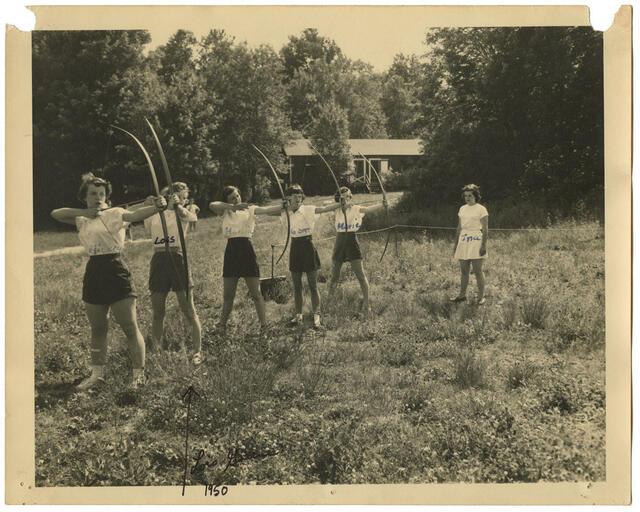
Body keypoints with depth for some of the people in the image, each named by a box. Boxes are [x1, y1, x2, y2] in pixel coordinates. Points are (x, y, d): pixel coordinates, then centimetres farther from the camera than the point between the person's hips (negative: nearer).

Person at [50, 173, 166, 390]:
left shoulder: (115, 214, -5)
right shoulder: (83, 220, 13)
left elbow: (135, 215, -24)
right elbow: (55, 214, 7)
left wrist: (156, 207, -46)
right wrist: (84, 211, -7)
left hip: (115, 272, -6)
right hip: (93, 274, 6)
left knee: (130, 327, -3)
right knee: (97, 329, 15)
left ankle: (139, 374, 5)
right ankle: (97, 373, 26)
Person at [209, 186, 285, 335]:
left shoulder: (250, 209, 3)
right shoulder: (225, 212, 10)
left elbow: (268, 210, -14)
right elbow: (212, 205, -11)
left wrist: (283, 205, -32)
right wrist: (233, 206, -24)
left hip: (246, 250, -3)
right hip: (231, 251, 3)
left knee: (256, 293, -2)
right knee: (228, 295, 11)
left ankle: (263, 327, 2)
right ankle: (222, 325, 22)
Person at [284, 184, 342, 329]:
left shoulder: (308, 210, -9)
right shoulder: (286, 213, 4)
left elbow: (325, 208, -23)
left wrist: (340, 203, -39)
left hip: (307, 246, -4)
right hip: (295, 247, 4)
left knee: (313, 285, -2)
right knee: (296, 286, 11)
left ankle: (316, 317, 0)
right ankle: (298, 315, 22)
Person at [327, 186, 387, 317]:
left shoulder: (355, 208, -4)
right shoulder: (337, 210, 5)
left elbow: (368, 209, -24)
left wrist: (381, 205, -45)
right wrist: (344, 205, -41)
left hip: (352, 241, -3)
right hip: (340, 242, 3)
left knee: (360, 274, -8)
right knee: (334, 275, 11)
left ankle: (366, 304, -5)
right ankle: (329, 300, 30)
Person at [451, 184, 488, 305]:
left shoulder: (481, 209, -5)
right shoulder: (462, 209, 13)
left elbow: (485, 230, -7)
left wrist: (484, 245, -14)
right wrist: (456, 244, 15)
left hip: (476, 242, -6)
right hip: (463, 241, 6)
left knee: (477, 271, -4)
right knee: (463, 271, 10)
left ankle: (481, 297, 2)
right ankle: (462, 294, 18)